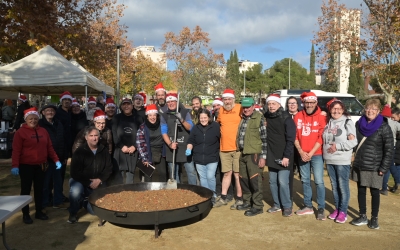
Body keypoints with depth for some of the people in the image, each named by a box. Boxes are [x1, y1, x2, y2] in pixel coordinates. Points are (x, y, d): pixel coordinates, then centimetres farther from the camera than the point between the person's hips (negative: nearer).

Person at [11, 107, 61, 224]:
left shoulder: (43, 131, 8)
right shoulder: (20, 132, -7)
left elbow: (49, 147, 11)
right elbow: (16, 150, -13)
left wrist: (56, 160, 4)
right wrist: (15, 165, -21)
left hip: (40, 166, 5)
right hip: (26, 166, -5)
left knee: (39, 189, 12)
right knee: (26, 190, 4)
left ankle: (39, 211, 24)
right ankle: (25, 214, 15)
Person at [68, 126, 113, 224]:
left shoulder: (104, 150, -4)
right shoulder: (79, 151, -14)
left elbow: (109, 168, 1)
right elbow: (75, 173, -16)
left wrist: (100, 180, -14)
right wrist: (89, 183, -21)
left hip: (98, 184, 3)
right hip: (80, 181, -3)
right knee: (75, 191, -37)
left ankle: (84, 201, 32)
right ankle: (73, 213, -5)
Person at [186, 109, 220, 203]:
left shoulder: (216, 126, -8)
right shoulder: (196, 128, 3)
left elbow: (221, 138, -1)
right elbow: (191, 141, 8)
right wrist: (189, 149, -9)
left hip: (212, 158, -3)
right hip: (199, 158, 4)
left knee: (210, 177, -9)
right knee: (203, 178, 10)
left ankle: (213, 194, 14)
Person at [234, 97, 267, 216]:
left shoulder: (259, 119, -9)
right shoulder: (242, 119, 12)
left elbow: (265, 139, -11)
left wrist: (263, 157, -14)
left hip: (254, 154, -7)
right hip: (243, 154, 7)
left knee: (255, 181, -2)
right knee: (243, 180, 14)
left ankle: (258, 206, 10)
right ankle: (247, 202, 30)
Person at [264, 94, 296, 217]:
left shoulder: (286, 119, -10)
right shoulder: (265, 117, 5)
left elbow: (290, 139, -13)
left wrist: (286, 156, -17)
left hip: (283, 157, -5)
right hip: (271, 156, 5)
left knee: (283, 182, -7)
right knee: (273, 182, 10)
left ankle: (287, 206, 9)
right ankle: (277, 204, 24)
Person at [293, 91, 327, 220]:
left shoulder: (321, 117, -6)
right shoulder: (298, 116, 3)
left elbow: (321, 138, -9)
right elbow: (295, 136, 2)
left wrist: (311, 153, -13)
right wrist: (301, 151, -7)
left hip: (316, 154, -4)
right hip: (302, 154, 4)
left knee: (319, 181, -4)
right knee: (305, 180, 12)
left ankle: (321, 208, 8)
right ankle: (308, 206, 25)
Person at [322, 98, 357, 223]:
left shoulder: (348, 122, -4)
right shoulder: (328, 122, 11)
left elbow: (353, 141, -9)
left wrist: (337, 146, -15)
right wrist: (326, 150, -3)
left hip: (342, 161, -5)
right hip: (329, 160, 5)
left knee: (343, 186, 1)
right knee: (334, 186, 13)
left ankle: (343, 211, 11)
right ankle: (337, 208, 25)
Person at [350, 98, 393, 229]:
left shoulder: (384, 127, -9)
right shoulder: (359, 124, 4)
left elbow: (389, 150, -10)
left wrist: (383, 168, -13)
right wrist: (355, 158, 7)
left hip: (374, 167, -4)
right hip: (358, 165, 4)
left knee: (374, 192, 7)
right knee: (361, 191, 11)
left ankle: (374, 218, 21)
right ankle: (362, 216, 25)